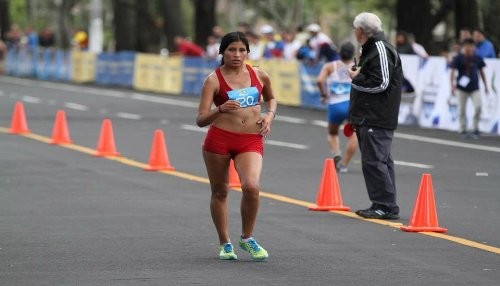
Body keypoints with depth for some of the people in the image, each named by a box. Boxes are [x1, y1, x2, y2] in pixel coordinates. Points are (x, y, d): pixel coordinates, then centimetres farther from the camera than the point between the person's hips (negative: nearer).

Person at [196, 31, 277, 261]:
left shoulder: (259, 76, 6)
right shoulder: (214, 80, -4)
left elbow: (270, 98, 29)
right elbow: (201, 120, -8)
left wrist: (270, 115, 8)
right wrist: (220, 109, -26)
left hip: (251, 140, 1)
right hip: (219, 138, -1)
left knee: (251, 186, -21)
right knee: (220, 192, 8)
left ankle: (247, 238, 1)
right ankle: (225, 243, 27)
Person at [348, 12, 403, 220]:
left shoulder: (381, 50, -13)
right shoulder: (370, 49, 20)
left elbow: (380, 83, -21)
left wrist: (356, 78, -8)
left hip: (377, 119, -11)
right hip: (369, 117, 11)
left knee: (374, 160, -12)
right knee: (380, 160, 12)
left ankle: (385, 206, -11)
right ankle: (385, 205, 16)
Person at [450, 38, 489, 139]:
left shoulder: (477, 58, 2)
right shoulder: (458, 58, -6)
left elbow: (481, 72, 13)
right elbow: (452, 72, -8)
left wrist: (485, 86, 15)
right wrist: (452, 86, -19)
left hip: (474, 88, 2)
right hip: (462, 89, -1)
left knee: (478, 107, -12)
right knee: (462, 110, 4)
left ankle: (475, 129, 2)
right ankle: (463, 130, 17)